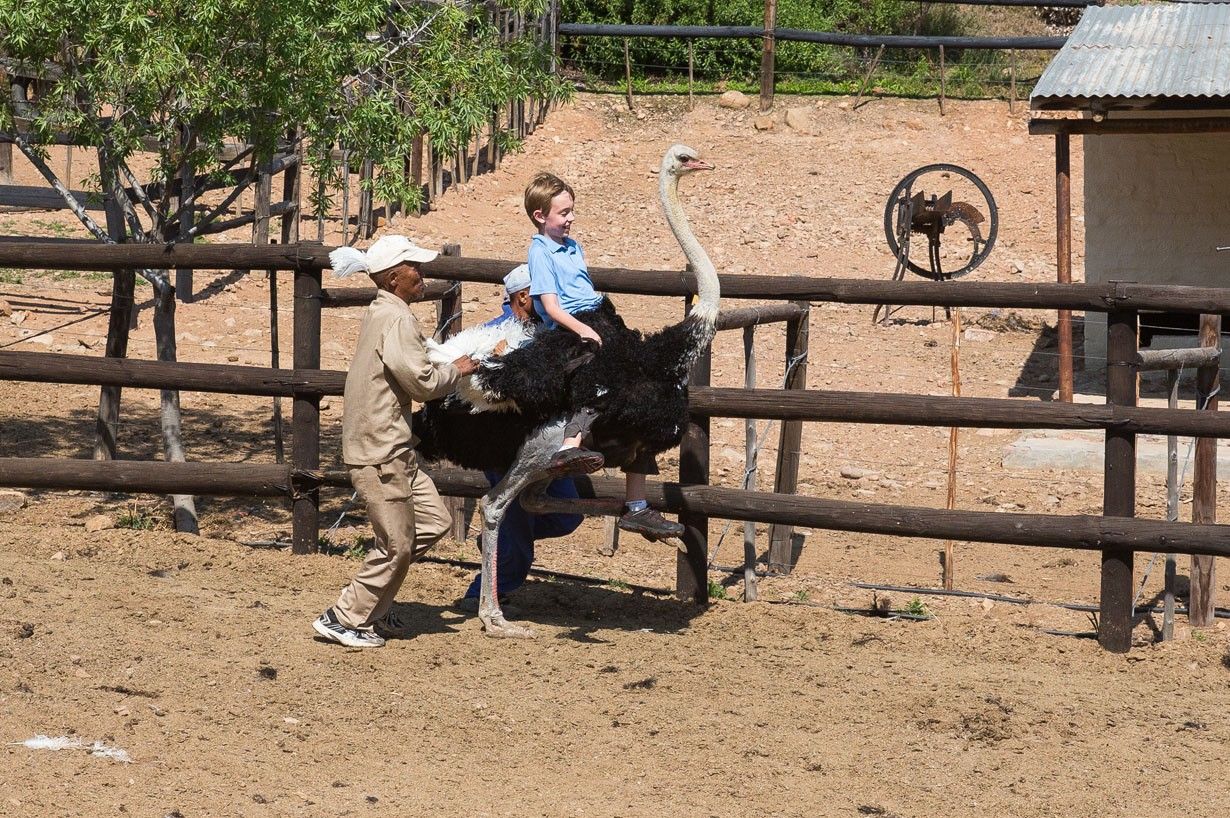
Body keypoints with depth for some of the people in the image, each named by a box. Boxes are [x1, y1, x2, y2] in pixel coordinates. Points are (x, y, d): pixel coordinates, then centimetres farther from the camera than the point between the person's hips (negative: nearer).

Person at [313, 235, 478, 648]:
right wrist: (456, 370, -3)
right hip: (380, 453, -10)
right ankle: (343, 620, 8)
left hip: (391, 448, 10)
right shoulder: (396, 320, -17)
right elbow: (421, 381, -20)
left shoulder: (381, 313, 14)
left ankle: (372, 598, 20)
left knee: (434, 521, 14)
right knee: (397, 545, -2)